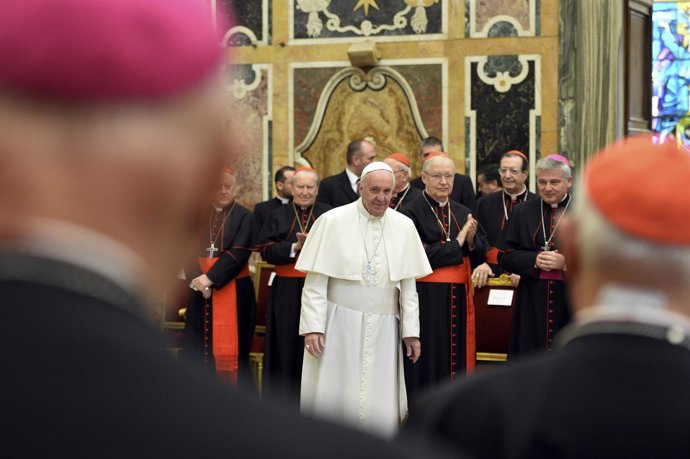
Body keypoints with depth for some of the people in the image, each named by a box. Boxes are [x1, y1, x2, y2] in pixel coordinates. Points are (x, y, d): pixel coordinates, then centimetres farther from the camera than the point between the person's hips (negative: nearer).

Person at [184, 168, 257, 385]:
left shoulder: (244, 217, 0)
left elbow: (238, 253, -11)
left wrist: (210, 278, -20)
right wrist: (197, 279, -15)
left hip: (233, 291, -3)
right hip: (201, 290, 4)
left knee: (230, 347, -3)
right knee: (199, 346, 5)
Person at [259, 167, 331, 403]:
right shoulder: (279, 216, 8)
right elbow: (267, 251, -2)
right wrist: (295, 247, -14)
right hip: (287, 292, 2)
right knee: (287, 346, 6)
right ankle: (285, 400, 15)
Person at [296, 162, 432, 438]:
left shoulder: (404, 227, 4)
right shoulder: (332, 221, -5)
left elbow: (408, 285, 7)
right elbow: (315, 281, -5)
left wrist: (411, 331, 4)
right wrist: (312, 327, -11)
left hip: (382, 330, 3)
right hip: (339, 325, -2)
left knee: (379, 406, 3)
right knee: (334, 402, 1)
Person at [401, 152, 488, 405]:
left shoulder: (463, 213, 12)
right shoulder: (412, 213, -5)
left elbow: (481, 256, 9)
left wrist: (472, 240, -12)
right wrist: (457, 242, -12)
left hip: (459, 299, 5)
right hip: (426, 299, -5)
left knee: (457, 359, 8)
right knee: (428, 359, -1)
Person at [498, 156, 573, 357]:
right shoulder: (523, 212, 9)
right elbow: (505, 256, 6)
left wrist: (566, 262, -18)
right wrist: (534, 260, -11)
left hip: (572, 303, -2)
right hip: (531, 303, 2)